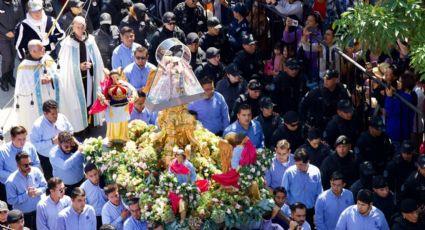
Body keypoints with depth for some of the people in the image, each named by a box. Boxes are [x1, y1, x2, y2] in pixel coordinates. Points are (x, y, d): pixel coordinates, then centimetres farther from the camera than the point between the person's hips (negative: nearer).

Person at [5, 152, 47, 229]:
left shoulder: (36, 171, -14)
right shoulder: (11, 181, -27)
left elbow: (44, 186, -2)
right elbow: (11, 200, -23)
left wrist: (37, 191, -24)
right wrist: (27, 195, -30)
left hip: (38, 211, 4)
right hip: (22, 214, -4)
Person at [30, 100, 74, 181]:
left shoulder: (62, 118, -9)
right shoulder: (38, 125, -22)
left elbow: (71, 131, 8)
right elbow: (35, 144, -25)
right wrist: (52, 142, -30)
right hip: (47, 159, -4)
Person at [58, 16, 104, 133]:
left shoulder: (90, 40, 1)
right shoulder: (68, 43, -10)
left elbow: (97, 59, 9)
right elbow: (63, 62, -6)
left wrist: (90, 64, -9)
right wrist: (78, 66, -15)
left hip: (88, 77, 4)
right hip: (73, 78, -4)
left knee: (89, 101, 8)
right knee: (77, 102, -1)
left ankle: (90, 123, 19)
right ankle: (77, 125, 7)